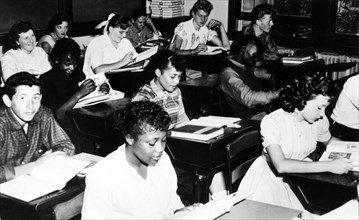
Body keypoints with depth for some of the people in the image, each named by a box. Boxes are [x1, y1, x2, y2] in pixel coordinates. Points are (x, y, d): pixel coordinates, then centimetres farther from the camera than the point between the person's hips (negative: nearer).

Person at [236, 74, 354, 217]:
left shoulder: (320, 120, -8)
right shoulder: (272, 122, -24)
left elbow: (329, 142, 16)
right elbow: (281, 165, -36)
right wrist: (329, 166, -38)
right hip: (272, 176, -4)